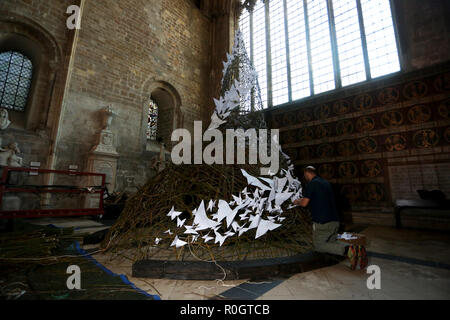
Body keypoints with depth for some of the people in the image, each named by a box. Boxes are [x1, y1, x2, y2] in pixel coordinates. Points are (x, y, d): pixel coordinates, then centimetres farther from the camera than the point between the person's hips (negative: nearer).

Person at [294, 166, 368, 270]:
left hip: (322, 222, -8)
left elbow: (304, 203, -13)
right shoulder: (326, 182, 16)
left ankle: (347, 250, -17)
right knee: (332, 242, 22)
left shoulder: (312, 183, -10)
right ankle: (357, 250, -4)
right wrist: (304, 199, 35)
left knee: (318, 246, 7)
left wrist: (297, 202, 10)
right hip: (335, 220, 8)